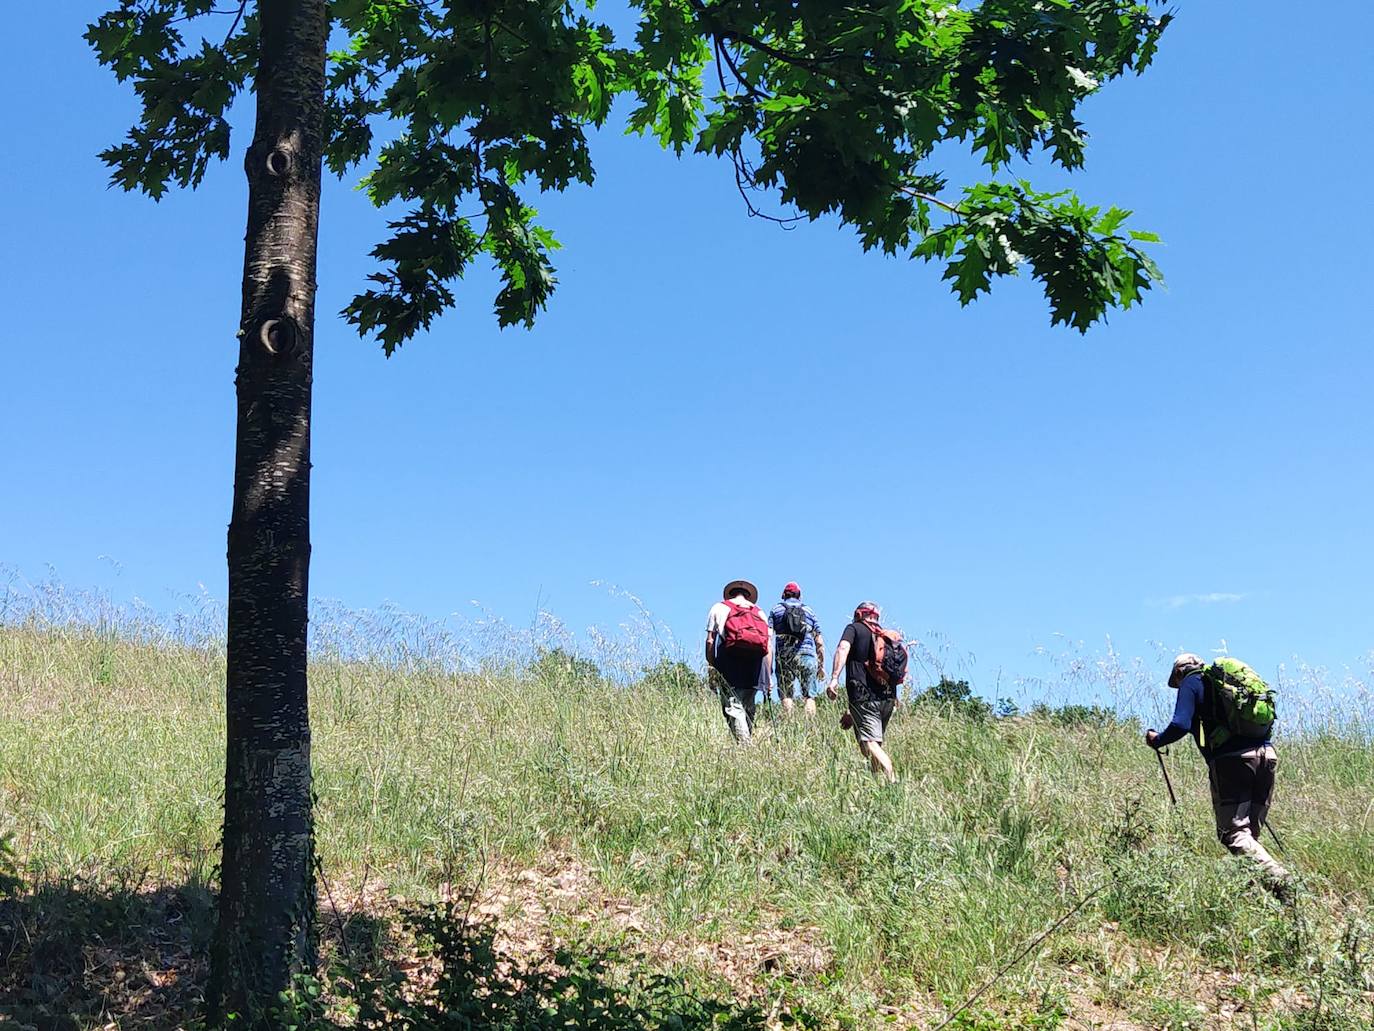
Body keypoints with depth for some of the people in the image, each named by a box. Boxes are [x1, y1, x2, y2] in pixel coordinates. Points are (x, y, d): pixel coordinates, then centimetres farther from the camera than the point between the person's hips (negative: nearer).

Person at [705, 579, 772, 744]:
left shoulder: (719, 608, 18)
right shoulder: (759, 612, 24)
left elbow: (710, 641, 5)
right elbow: (769, 646, 14)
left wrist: (711, 668, 5)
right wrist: (768, 676, 14)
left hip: (729, 656, -3)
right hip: (755, 661, 3)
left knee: (732, 705, -10)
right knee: (748, 707, 12)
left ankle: (744, 742, -29)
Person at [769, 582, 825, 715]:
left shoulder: (776, 609, 15)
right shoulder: (809, 611, 19)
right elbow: (819, 642, 15)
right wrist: (821, 666, 19)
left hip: (784, 656, -1)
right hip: (807, 655, 1)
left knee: (786, 696, -2)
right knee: (810, 696, -1)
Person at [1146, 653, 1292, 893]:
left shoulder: (1191, 683, 8)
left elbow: (1180, 725, -7)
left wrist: (1157, 740, 11)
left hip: (1232, 759, -7)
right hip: (1266, 755, 7)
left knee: (1234, 832, -9)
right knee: (1250, 832, 12)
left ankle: (1278, 880, -25)